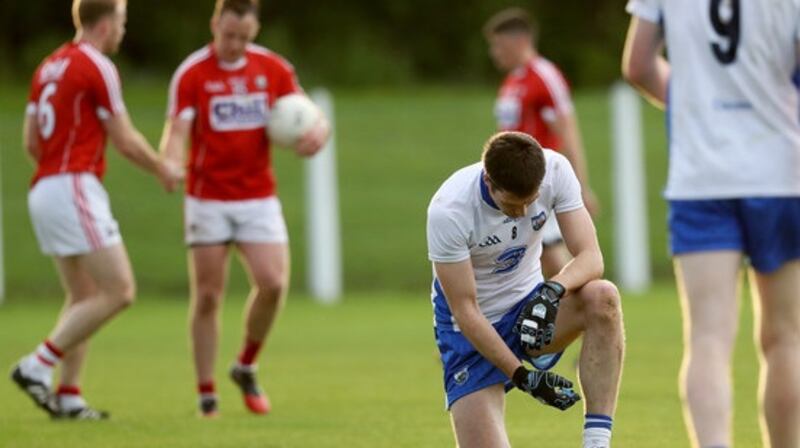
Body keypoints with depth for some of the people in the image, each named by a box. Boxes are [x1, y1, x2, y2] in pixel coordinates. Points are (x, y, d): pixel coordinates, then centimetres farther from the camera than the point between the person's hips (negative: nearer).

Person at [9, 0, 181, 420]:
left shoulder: (50, 66, 16)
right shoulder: (97, 67, -10)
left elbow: (30, 140, 17)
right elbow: (126, 141, -8)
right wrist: (163, 170, 9)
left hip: (43, 191, 10)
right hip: (74, 190, -10)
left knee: (84, 298, 13)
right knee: (118, 291, -10)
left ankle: (67, 396, 6)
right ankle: (39, 366, -13)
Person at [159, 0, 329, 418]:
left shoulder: (273, 68, 3)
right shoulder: (191, 74, -6)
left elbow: (311, 117, 4)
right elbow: (177, 133, -12)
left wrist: (316, 132, -21)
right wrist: (171, 163, -34)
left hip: (258, 198, 2)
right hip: (207, 199, -2)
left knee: (273, 283, -13)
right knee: (207, 296, -3)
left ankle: (246, 368, 11)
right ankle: (206, 392, 8)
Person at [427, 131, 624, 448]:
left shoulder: (555, 170, -18)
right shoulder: (447, 212, -27)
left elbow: (590, 257, -19)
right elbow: (464, 309, -22)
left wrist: (554, 290, -41)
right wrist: (521, 376, -25)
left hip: (529, 304, 3)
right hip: (471, 331, -3)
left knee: (602, 297, -30)